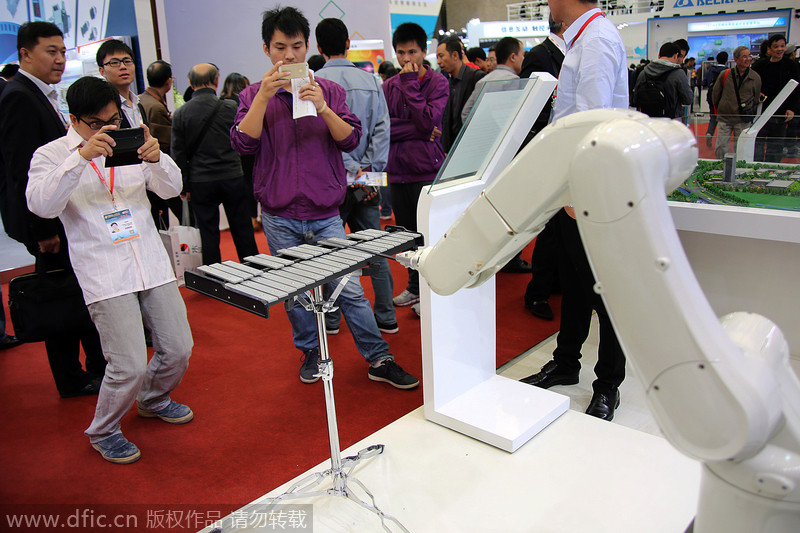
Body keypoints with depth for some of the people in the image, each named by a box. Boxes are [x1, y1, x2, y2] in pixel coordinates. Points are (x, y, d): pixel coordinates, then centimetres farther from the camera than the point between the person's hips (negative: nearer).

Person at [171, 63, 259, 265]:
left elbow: (178, 154, 0)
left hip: (200, 182, 0)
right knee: (242, 231, 10)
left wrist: (185, 185, 6)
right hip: (233, 178, 0)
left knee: (208, 234, 8)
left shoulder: (180, 113, -3)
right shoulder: (230, 107, -6)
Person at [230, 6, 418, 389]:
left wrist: (322, 108, -19)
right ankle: (311, 354, 30)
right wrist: (265, 95, -17)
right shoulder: (254, 96, 6)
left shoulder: (329, 91, 6)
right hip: (279, 218, 1)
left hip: (325, 214, -1)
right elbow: (243, 143, -8)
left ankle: (379, 360, 9)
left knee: (350, 288, -2)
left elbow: (350, 140, -4)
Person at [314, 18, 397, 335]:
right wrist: (370, 170, -4)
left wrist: (353, 169, -14)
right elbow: (382, 130, -1)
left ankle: (331, 318, 19)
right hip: (367, 179, 4)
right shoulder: (370, 80, 6)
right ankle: (386, 316, 16)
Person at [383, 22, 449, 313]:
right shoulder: (389, 87, 10)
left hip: (428, 170, -4)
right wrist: (416, 130, -11)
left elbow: (428, 121, -15)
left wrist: (411, 84, -11)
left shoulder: (438, 82, -1)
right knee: (406, 232, 13)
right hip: (398, 170, 4)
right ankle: (415, 286, 29)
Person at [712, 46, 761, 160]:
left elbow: (756, 99, 11)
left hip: (743, 120, 0)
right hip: (724, 118, 0)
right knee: (721, 147, 1)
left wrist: (749, 114, 9)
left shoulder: (756, 77, 2)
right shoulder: (725, 75, -1)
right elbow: (715, 95, 10)